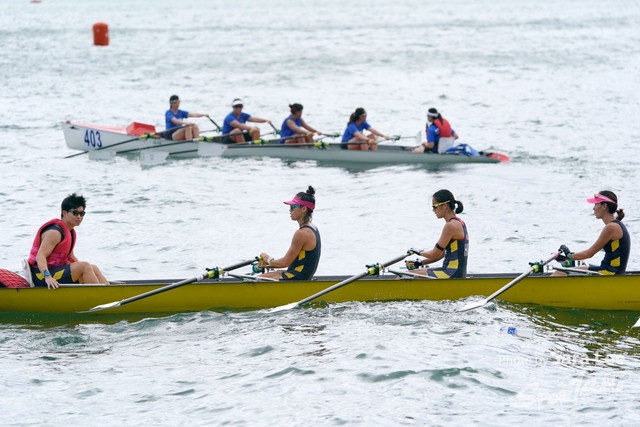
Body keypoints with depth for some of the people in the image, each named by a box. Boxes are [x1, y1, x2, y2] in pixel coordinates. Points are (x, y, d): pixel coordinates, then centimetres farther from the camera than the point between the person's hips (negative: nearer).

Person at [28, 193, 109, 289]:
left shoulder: (71, 232, 13)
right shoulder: (55, 232, -17)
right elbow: (40, 256, -27)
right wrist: (47, 276, -42)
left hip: (55, 272, 10)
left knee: (93, 269, 7)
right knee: (85, 266, -19)